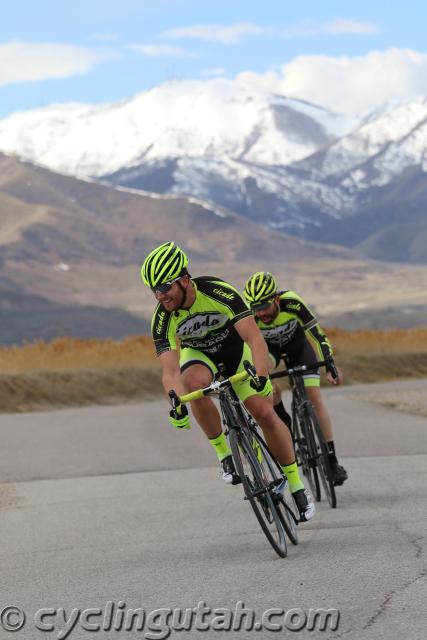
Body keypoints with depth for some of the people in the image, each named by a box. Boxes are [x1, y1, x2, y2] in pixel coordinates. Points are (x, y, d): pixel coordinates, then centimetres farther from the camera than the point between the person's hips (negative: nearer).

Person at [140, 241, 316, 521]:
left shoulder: (218, 292, -35)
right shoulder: (163, 319, -27)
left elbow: (255, 338, -40)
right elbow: (170, 370, -33)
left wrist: (262, 376, -56)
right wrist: (176, 404, -53)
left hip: (235, 348, -1)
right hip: (197, 354, 1)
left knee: (266, 414, -13)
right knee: (194, 383, -35)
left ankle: (297, 486, 4)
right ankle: (224, 455, -18)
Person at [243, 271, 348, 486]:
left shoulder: (291, 303, -37)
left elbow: (317, 333, -29)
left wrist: (331, 365, -32)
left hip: (297, 342, -1)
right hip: (269, 346, 1)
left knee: (314, 396, -12)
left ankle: (332, 461, -8)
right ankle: (283, 422, -10)